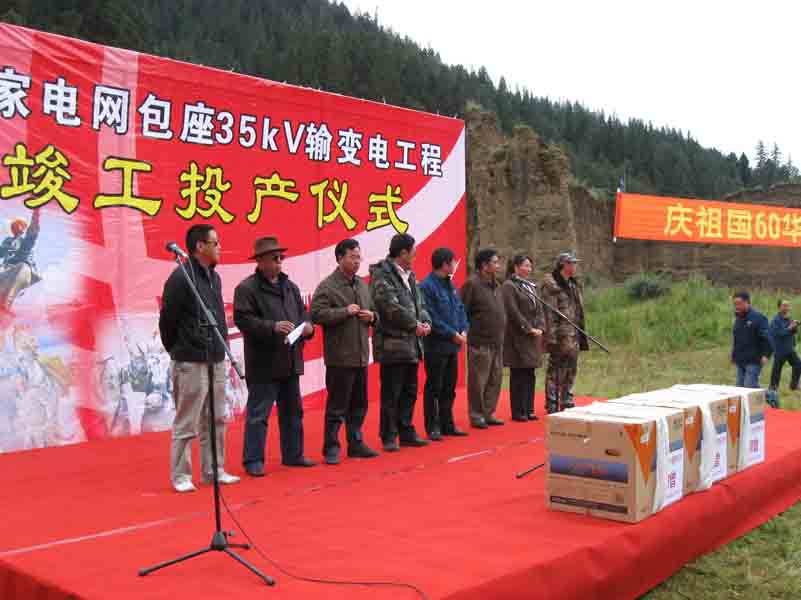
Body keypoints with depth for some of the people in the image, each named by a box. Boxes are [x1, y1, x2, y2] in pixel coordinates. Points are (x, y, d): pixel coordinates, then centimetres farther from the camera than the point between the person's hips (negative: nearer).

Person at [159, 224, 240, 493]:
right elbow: (167, 320, -10)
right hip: (190, 363, -8)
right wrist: (176, 351, 1)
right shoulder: (181, 277, -14)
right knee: (186, 424, 1)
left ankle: (213, 470, 23)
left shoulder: (214, 277, 11)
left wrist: (220, 344, 11)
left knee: (215, 421, 13)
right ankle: (180, 475, 11)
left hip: (216, 360, 8)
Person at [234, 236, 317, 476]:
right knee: (258, 414, -3)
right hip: (263, 364, -8)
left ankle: (293, 455, 27)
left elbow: (302, 312, 21)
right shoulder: (246, 288, -9)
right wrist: (273, 327, -26)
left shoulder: (290, 286, 15)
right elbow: (243, 320, -17)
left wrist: (307, 326, -1)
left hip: (290, 362, 8)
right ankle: (253, 460, 5)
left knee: (293, 411, 15)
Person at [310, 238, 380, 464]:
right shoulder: (327, 286, -8)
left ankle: (356, 444, 25)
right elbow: (316, 315, -18)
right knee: (337, 406, -2)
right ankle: (331, 448, 7)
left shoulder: (362, 285, 15)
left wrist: (371, 316, 3)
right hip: (339, 358, -7)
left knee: (359, 404, 15)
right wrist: (345, 312, -19)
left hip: (361, 356, 7)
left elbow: (373, 311, 26)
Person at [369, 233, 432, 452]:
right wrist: (415, 325, -12)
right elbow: (391, 307, -19)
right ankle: (389, 437, 6)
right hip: (392, 345, -9)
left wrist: (425, 322, -2)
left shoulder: (409, 276, 16)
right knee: (391, 395, -2)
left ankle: (406, 432, 25)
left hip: (411, 345, 9)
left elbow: (419, 303, 18)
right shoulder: (381, 275, -11)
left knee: (409, 393, 15)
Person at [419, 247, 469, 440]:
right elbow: (431, 318, -20)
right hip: (436, 346, -8)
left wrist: (463, 331, -1)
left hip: (452, 345, 8)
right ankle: (432, 427, 8)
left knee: (449, 388, 14)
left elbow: (460, 309, 16)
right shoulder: (427, 286, -15)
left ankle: (447, 424, 24)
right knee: (434, 388, 0)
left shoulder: (450, 285, 13)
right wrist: (453, 334, -16)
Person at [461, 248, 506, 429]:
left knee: (495, 380, 12)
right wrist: (467, 332, -11)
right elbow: (462, 311, -12)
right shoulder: (472, 283, -10)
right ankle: (476, 415, 9)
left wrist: (501, 333, 16)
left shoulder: (495, 284, 16)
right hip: (480, 342, -8)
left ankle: (489, 413, 22)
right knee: (478, 381, 0)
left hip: (497, 342, 8)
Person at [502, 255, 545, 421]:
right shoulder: (509, 286, -8)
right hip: (517, 337, -8)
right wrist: (529, 329, -14)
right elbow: (513, 312, -15)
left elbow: (539, 309, 14)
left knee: (530, 375, 10)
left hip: (532, 338, 8)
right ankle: (518, 412, 3)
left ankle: (529, 409, 17)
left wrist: (540, 327, -1)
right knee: (519, 376, -3)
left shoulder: (531, 286, 17)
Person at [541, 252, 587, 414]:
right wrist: (551, 337, -19)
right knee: (556, 372, -4)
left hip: (574, 335, 9)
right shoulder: (551, 285, -11)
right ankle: (552, 406, 3)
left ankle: (567, 403, 25)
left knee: (571, 371, 14)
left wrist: (581, 333, 16)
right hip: (560, 336, -8)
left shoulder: (574, 284, 16)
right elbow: (549, 313, -15)